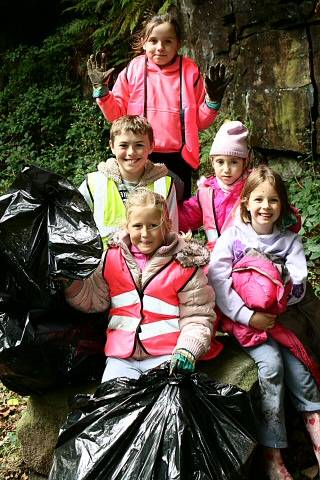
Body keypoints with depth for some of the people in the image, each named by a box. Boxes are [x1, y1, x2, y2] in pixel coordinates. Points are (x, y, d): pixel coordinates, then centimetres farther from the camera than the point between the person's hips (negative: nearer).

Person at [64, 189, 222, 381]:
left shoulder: (184, 265, -4)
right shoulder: (112, 258, 7)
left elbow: (198, 317, -4)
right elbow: (94, 299, 14)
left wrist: (186, 351, -19)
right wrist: (72, 284, -4)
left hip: (168, 355, -2)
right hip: (121, 356, 3)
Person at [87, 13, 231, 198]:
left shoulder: (191, 73, 2)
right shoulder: (132, 71, 2)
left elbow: (200, 121, 5)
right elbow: (116, 115, 6)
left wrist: (213, 100, -10)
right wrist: (101, 89, -6)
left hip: (178, 158, 0)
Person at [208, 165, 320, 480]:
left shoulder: (289, 240, 8)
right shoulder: (232, 236, -1)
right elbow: (217, 280, -12)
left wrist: (275, 292, -15)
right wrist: (247, 315, -17)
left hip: (280, 319, 3)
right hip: (242, 318, -3)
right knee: (271, 362, -23)